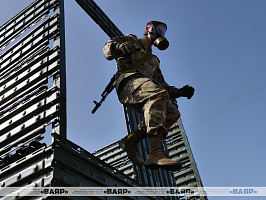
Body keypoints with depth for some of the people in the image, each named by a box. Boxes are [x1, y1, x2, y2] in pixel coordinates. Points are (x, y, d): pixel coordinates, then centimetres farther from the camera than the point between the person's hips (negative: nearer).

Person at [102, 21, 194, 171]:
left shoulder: (154, 60, 40)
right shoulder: (131, 40, 24)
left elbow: (162, 85, 33)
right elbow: (107, 48, 8)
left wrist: (179, 92, 15)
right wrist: (122, 47, -16)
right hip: (129, 80, -7)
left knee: (173, 112, -13)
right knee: (158, 94, -36)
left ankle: (131, 140, -12)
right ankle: (156, 154, -50)